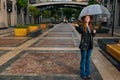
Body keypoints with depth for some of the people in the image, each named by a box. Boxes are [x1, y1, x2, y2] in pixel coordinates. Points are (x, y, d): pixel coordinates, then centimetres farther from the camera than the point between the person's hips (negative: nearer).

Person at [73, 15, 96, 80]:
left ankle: (87, 73, 28)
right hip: (84, 45, -6)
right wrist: (77, 26, -56)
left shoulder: (91, 26, 6)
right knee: (83, 60, 5)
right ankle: (83, 74, 18)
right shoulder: (82, 26, -12)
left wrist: (94, 32, -9)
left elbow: (93, 35, 13)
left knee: (88, 60, 15)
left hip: (90, 45, 6)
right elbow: (80, 31, -36)